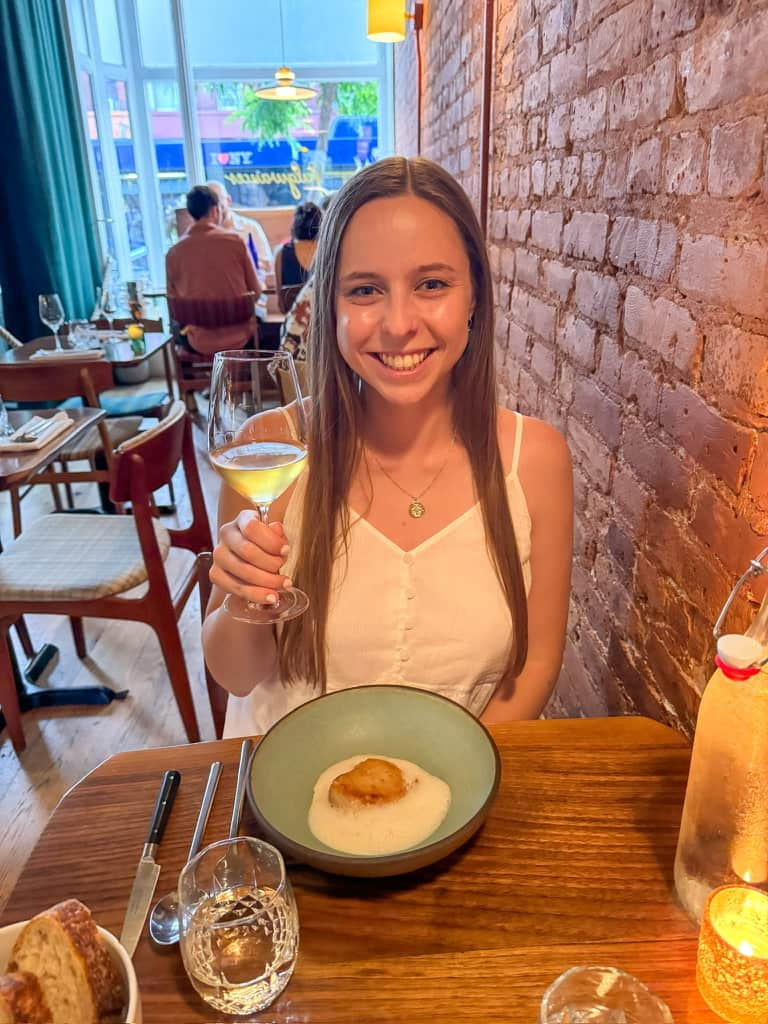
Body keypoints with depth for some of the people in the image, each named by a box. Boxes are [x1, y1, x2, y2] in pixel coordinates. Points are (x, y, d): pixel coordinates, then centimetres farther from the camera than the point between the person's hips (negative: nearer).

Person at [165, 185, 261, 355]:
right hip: (239, 338, -1)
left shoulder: (173, 252, -7)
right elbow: (255, 291, -4)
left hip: (200, 345, 1)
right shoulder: (235, 241, -10)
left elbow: (174, 301, 3)